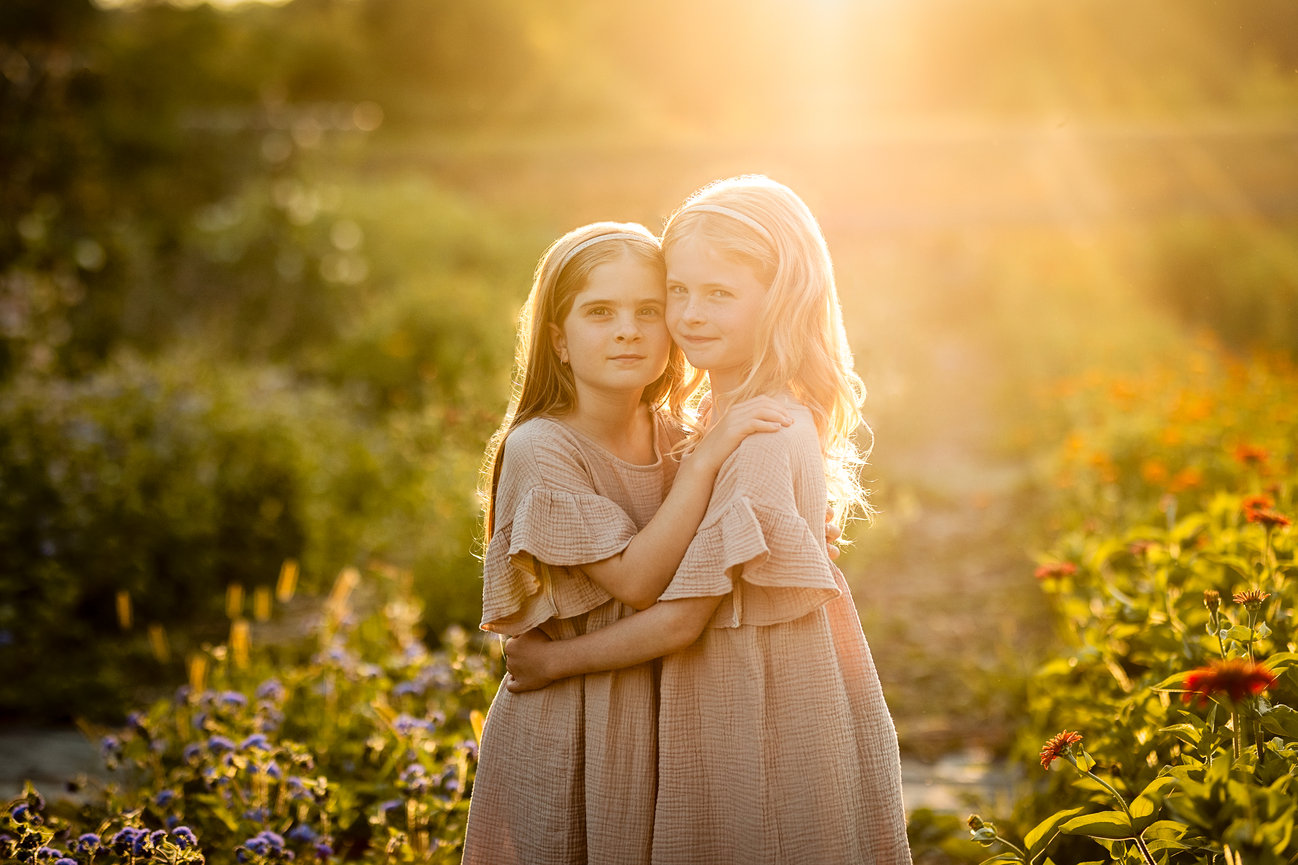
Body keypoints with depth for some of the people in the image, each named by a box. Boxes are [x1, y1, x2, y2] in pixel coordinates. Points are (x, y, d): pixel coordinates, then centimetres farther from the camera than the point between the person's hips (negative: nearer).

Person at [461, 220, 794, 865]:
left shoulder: (673, 437, 3)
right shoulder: (539, 450, -16)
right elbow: (637, 580, -23)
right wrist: (708, 457, -25)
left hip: (663, 721, 6)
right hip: (564, 733, -6)